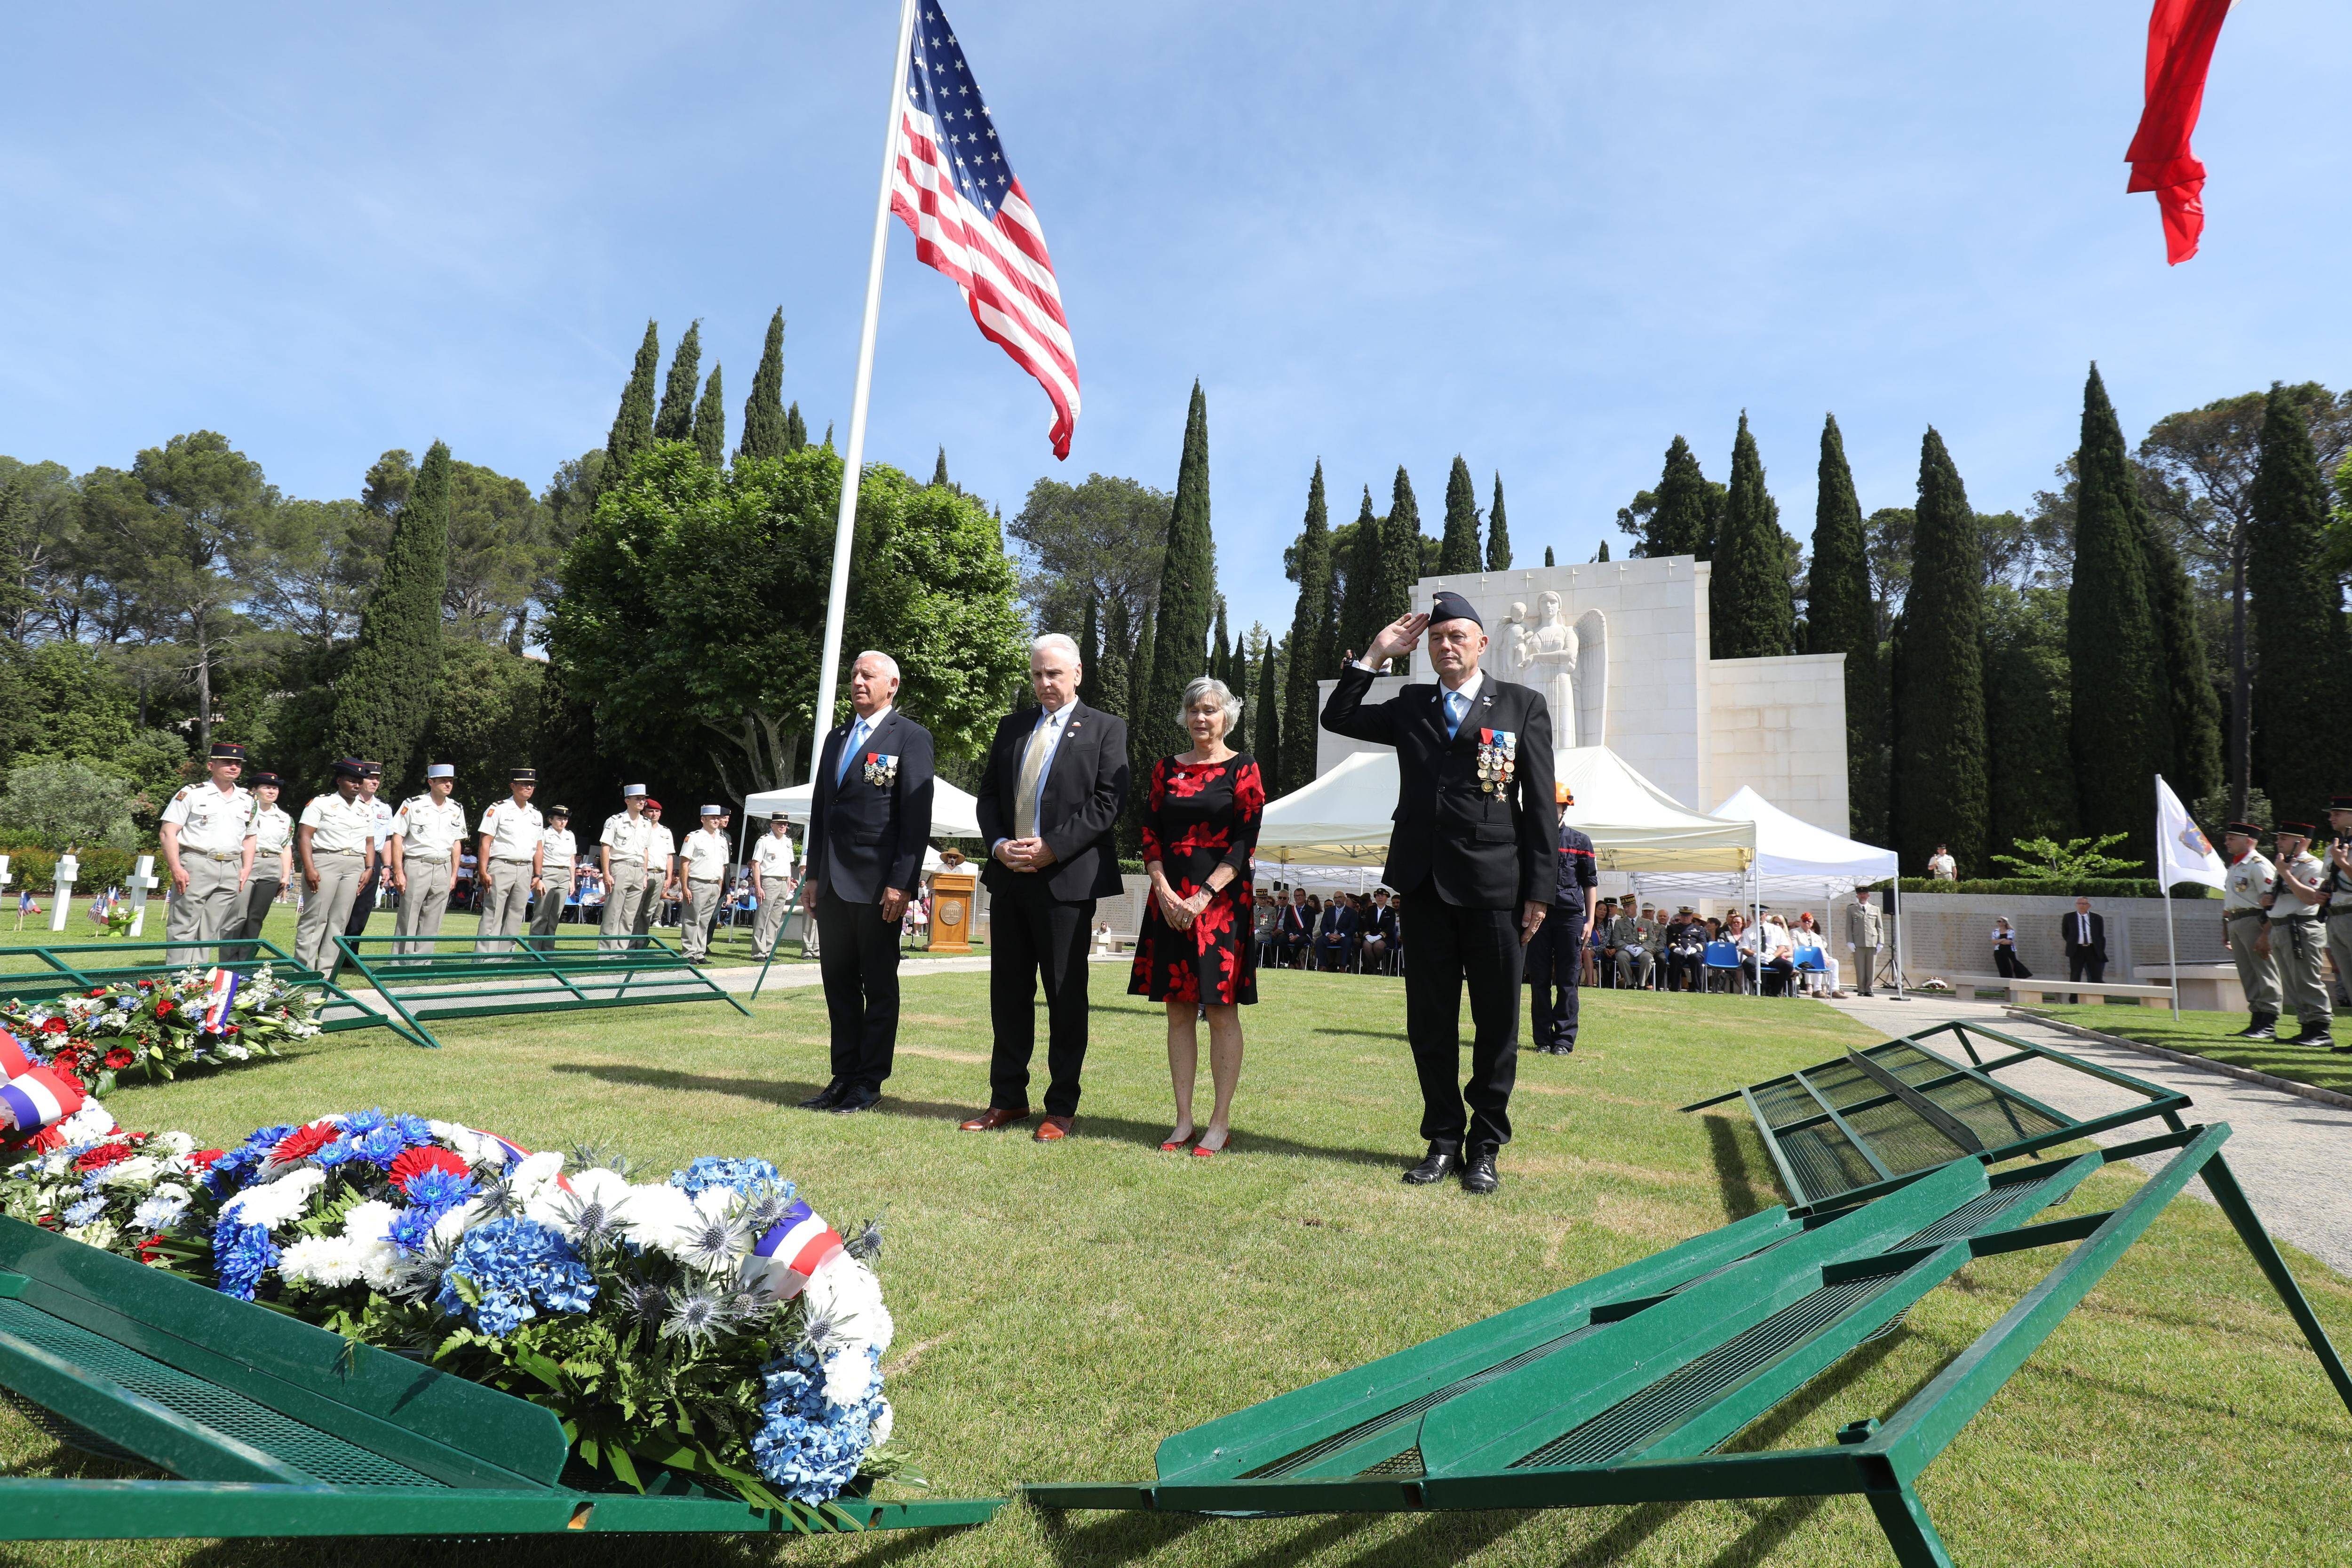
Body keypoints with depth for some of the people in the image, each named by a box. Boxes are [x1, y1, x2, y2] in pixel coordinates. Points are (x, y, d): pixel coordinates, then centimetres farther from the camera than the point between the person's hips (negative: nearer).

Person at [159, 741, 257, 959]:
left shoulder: (247, 801, 16)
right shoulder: (191, 794, 1)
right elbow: (169, 832, -4)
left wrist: (247, 869, 10)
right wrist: (176, 869, -13)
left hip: (231, 870, 4)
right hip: (196, 867, -4)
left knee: (211, 930, 7)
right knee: (184, 927, -4)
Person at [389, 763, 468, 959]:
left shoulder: (457, 810, 12)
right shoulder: (413, 805, -2)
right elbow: (397, 839, -3)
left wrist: (454, 875, 11)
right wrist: (398, 873, -9)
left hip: (443, 868, 4)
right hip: (416, 866, -4)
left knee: (432, 922, 5)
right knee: (407, 920, -3)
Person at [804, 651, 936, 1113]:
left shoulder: (911, 737, -4)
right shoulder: (837, 738, 18)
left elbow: (917, 815, -11)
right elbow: (820, 809, 20)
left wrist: (902, 882, -16)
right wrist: (814, 875, 14)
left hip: (877, 883, -7)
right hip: (833, 884, 7)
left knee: (879, 986, 3)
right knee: (838, 984, 11)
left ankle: (870, 1081, 12)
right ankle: (844, 1076, 21)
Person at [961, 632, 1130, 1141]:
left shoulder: (1105, 728, 2)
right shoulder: (1011, 726, 17)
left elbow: (1108, 801, -8)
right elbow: (989, 793, 15)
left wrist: (1052, 848, -15)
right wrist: (999, 845, -4)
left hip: (1067, 878, -5)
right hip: (1009, 875, 5)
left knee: (1066, 995, 2)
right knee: (1009, 990, 10)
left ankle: (1061, 1108, 13)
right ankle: (1007, 1099, 22)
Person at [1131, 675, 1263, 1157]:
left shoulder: (1243, 769, 0)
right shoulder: (1165, 769, 11)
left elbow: (1245, 842, -7)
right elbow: (1150, 836, 8)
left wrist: (1203, 897, -14)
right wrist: (1165, 893, -6)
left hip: (1222, 901, -4)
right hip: (1170, 901, 4)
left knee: (1220, 1010, -1)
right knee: (1178, 1010, 7)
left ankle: (1220, 1122, 9)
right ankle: (1184, 1121, 15)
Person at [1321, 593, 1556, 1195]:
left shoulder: (1523, 705, 5)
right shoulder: (1411, 706, 14)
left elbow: (1540, 804, 1)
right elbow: (1337, 718, 11)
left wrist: (1540, 890, -5)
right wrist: (1374, 655, 5)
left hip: (1496, 885, -3)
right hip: (1426, 885, 3)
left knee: (1496, 1025, 6)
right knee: (1429, 1023, 9)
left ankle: (1486, 1146, 20)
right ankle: (1444, 1139, 23)